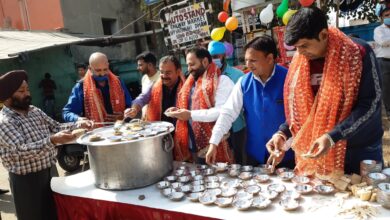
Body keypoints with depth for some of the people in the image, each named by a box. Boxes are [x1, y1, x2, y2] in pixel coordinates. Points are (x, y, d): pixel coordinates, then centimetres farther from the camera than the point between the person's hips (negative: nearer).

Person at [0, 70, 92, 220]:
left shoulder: (35, 111, 6)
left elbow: (55, 127, 10)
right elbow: (22, 150, -28)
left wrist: (78, 125, -8)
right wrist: (52, 141, -42)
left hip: (50, 172, 7)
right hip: (27, 180, -7)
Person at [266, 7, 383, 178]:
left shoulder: (359, 53, -14)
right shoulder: (299, 62, -2)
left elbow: (370, 104, -17)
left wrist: (332, 137, -26)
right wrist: (282, 133, -11)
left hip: (360, 150, -3)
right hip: (317, 150, 3)